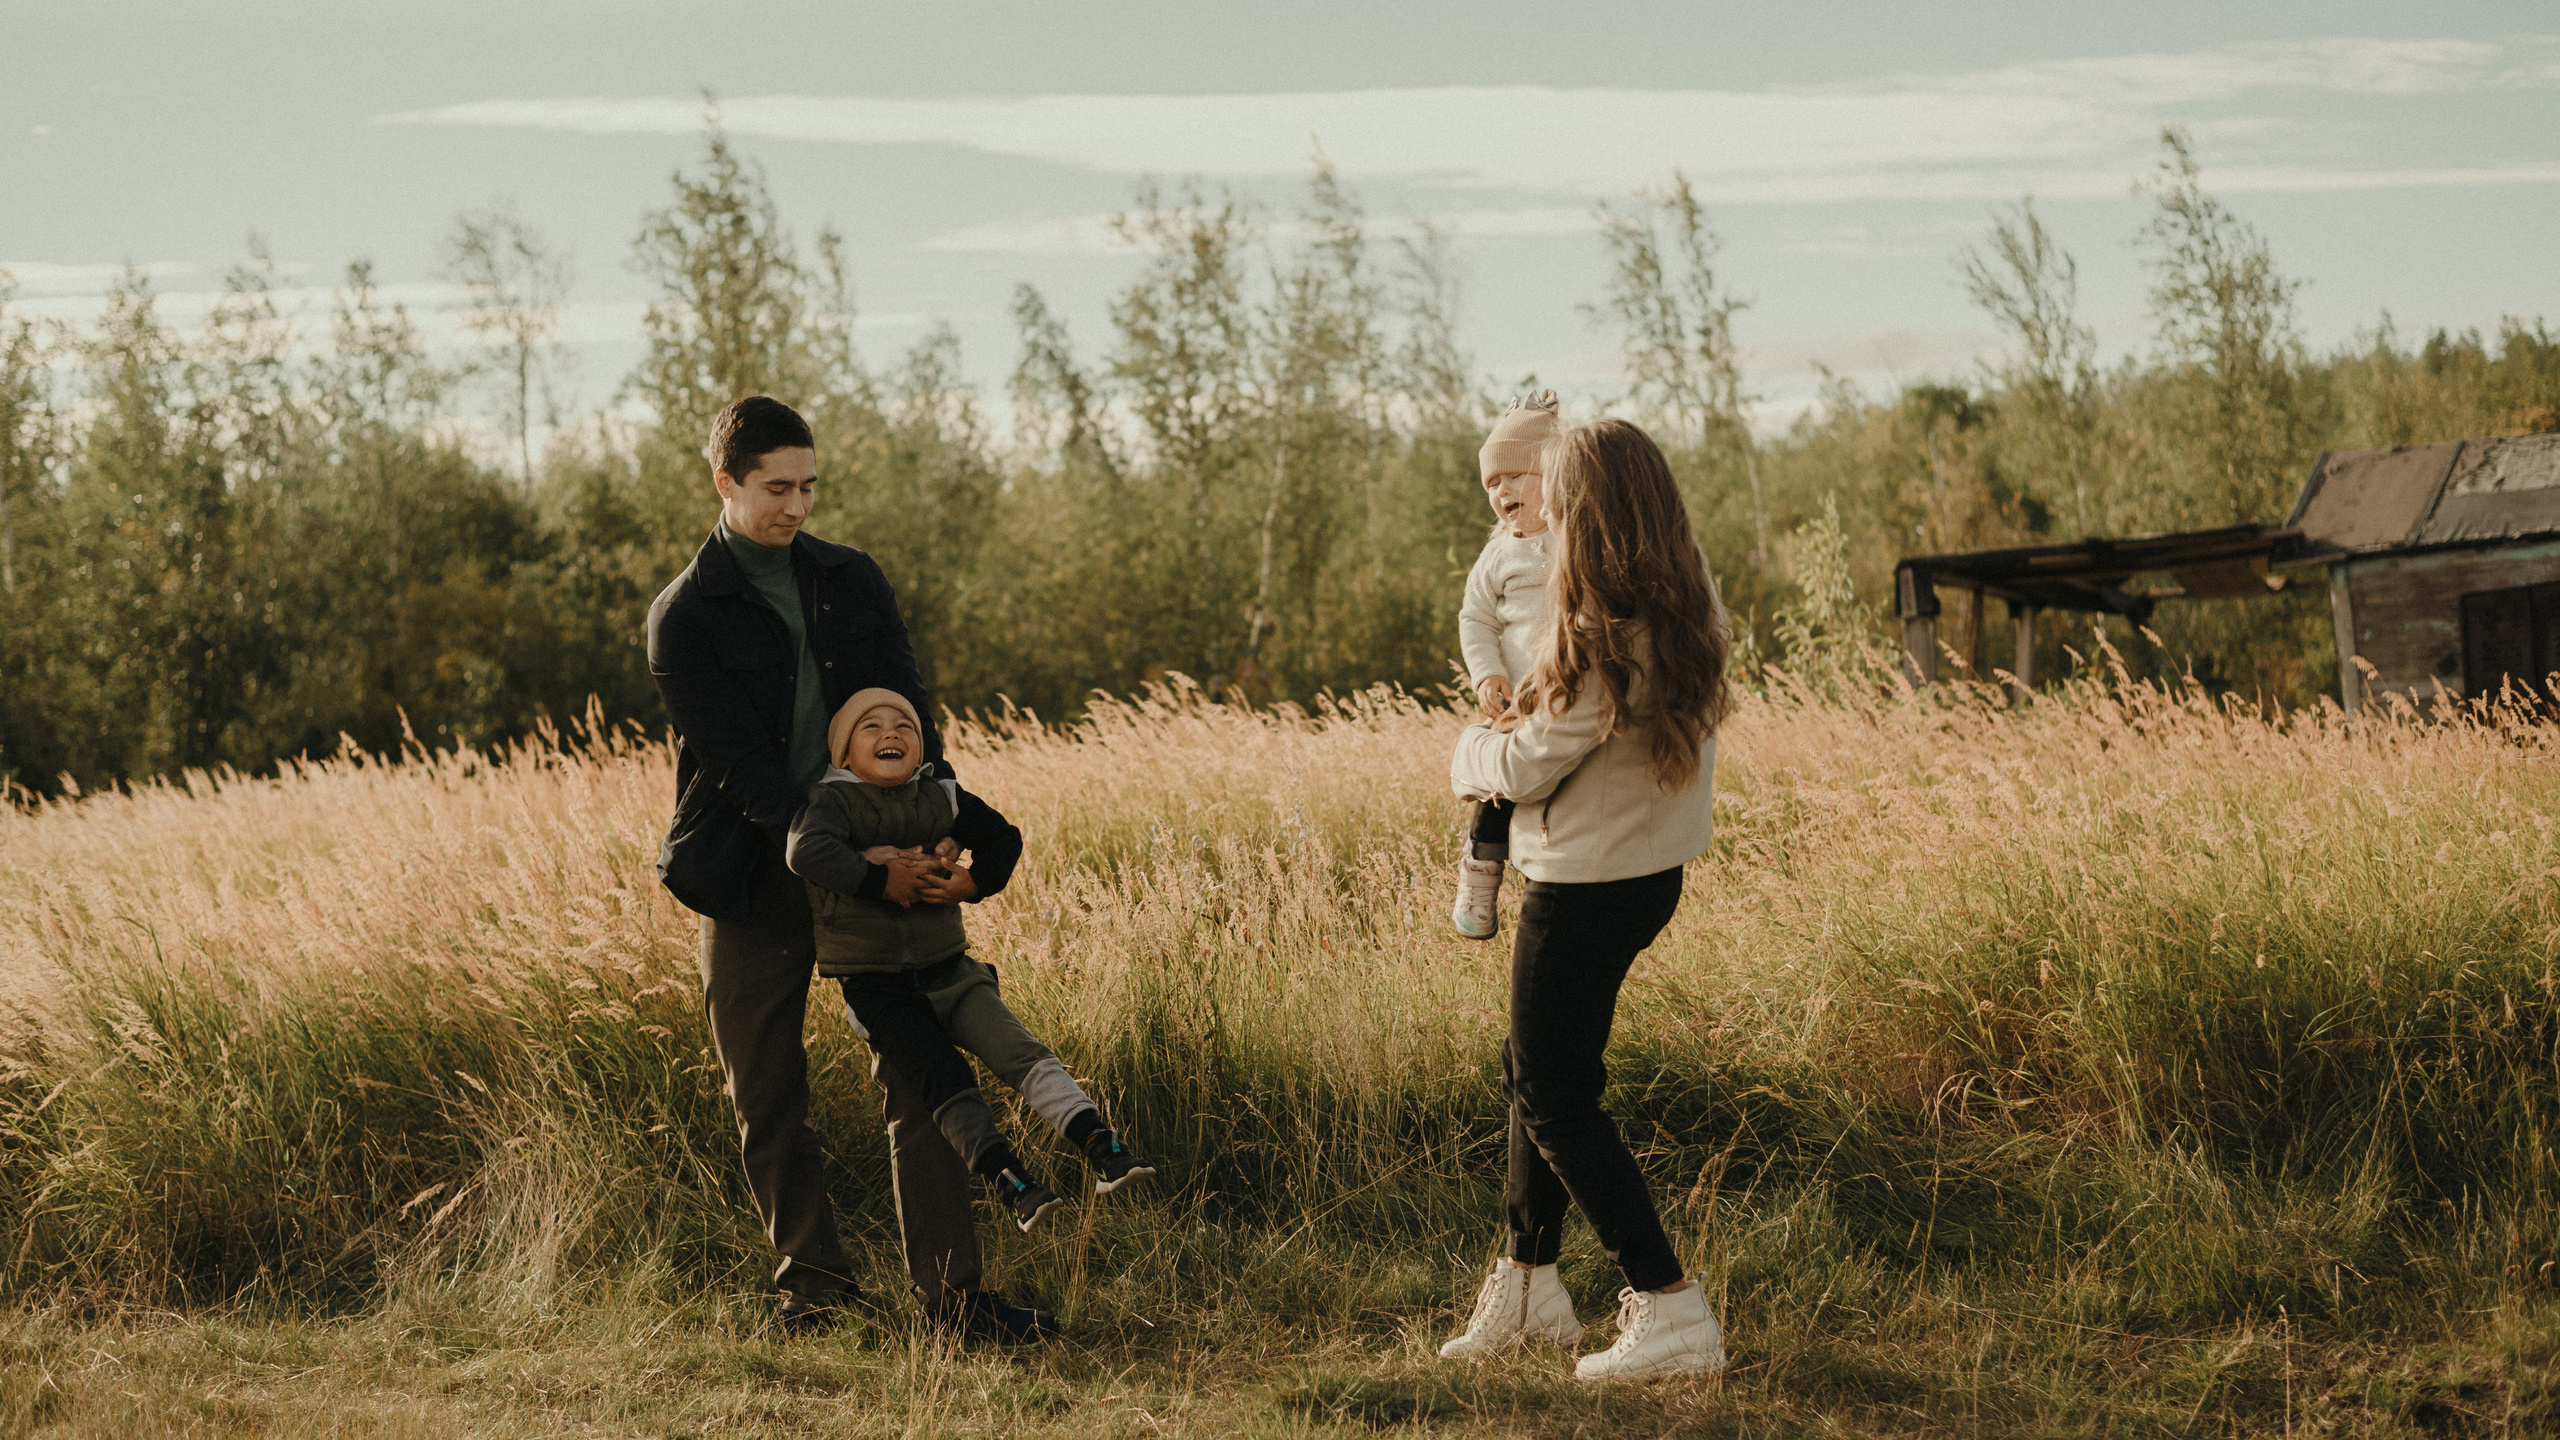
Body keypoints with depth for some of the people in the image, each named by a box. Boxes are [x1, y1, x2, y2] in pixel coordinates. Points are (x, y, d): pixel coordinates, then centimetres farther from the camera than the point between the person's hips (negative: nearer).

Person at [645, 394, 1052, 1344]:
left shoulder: (852, 581, 8)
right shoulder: (684, 618, -6)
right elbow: (742, 766, -13)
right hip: (755, 873, -2)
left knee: (918, 1071, -5)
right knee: (767, 1094, 5)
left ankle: (950, 1291, -3)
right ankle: (811, 1284, 21)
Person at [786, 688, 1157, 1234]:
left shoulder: (940, 799, 4)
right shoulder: (833, 801, -10)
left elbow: (1002, 838, 19)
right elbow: (806, 852, -32)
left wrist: (977, 880, 0)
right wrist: (878, 877, -26)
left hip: (947, 969, 3)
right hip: (874, 983, -3)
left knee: (1020, 1051, -15)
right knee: (944, 1075, -20)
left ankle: (1099, 1143, -24)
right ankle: (1008, 1179, -25)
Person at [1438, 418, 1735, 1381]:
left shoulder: (1602, 640, -25)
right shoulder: (1688, 607, 0)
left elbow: (1526, 767, -15)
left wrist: (1472, 750, 5)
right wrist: (1521, 727, 11)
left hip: (1584, 887, -9)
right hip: (1651, 866, 9)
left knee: (1557, 1099, 1)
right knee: (1535, 1071, 20)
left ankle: (1670, 1311, -2)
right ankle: (1528, 1285, 31)